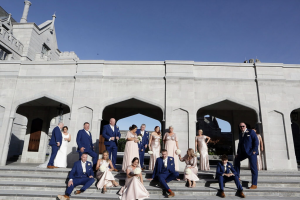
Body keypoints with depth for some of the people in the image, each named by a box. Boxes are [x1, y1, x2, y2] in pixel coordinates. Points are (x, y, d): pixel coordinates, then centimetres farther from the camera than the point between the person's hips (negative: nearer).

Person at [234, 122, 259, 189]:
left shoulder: (251, 132, -1)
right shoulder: (240, 134, 17)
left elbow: (256, 141, -8)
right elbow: (240, 144, 17)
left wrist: (254, 150, -17)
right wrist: (238, 153, 9)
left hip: (251, 152, -7)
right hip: (243, 152, 7)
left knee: (253, 167, -6)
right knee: (237, 159, 8)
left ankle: (254, 184, -2)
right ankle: (237, 177, 17)